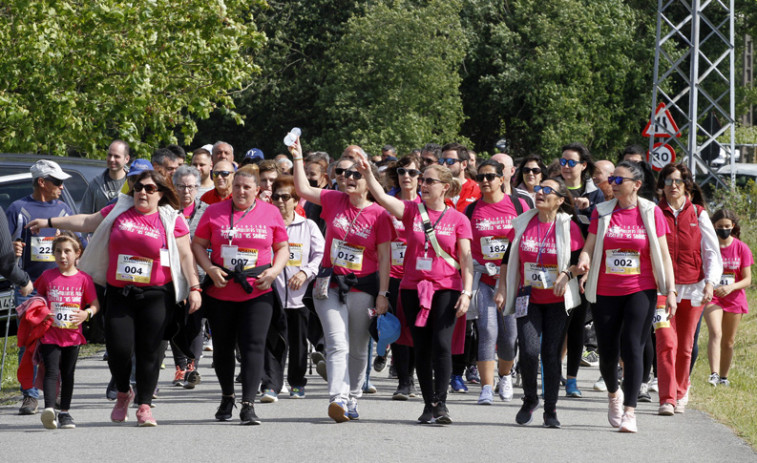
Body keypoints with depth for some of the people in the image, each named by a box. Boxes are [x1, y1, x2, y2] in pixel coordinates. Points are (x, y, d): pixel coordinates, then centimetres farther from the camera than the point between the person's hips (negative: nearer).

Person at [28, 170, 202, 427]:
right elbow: (86, 222, 19)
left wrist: (194, 287, -7)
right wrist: (49, 222, 20)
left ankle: (144, 406, 3)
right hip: (119, 294, 2)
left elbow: (185, 255, 1)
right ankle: (123, 393, 22)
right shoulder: (119, 212, 10)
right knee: (119, 348, -6)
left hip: (156, 295, -2)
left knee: (148, 350, -5)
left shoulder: (171, 220, 2)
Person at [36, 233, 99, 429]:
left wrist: (86, 314, -15)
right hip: (50, 334, -1)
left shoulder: (83, 279, 1)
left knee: (68, 374, 10)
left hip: (73, 335, 1)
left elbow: (95, 304, 5)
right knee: (52, 371, -14)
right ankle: (49, 409, -28)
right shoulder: (47, 276, 3)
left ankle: (65, 413, 20)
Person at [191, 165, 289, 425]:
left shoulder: (270, 213, 5)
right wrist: (210, 269, -9)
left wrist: (274, 270, -7)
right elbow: (198, 245, 7)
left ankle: (248, 404, -13)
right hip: (221, 291, 2)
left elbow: (282, 247, 11)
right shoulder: (214, 212, 5)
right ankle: (227, 397, 32)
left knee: (253, 345, -12)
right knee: (223, 346, 11)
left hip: (257, 292, -1)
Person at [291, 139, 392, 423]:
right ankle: (338, 399, -24)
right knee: (337, 344, -11)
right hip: (330, 286, 1)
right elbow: (303, 189, 5)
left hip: (362, 287, -1)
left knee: (358, 348, 10)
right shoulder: (335, 201, 5)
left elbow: (384, 257, -4)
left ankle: (353, 398, 23)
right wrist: (297, 158, -3)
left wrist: (383, 293, -9)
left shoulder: (378, 215, -4)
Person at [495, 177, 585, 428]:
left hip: (557, 301, -1)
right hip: (528, 299, 1)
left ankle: (551, 409, 12)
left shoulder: (569, 227, -4)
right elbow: (508, 258, 10)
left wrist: (567, 274, -19)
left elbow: (581, 261, -1)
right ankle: (529, 399, 12)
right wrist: (502, 288, 3)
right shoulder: (522, 223, 3)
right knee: (529, 350, -12)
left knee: (551, 353, 0)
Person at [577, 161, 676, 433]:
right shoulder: (601, 213, 5)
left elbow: (663, 255, 2)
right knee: (608, 352, 6)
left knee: (632, 349, -14)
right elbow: (589, 247, 3)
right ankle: (613, 394, 36)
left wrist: (670, 291, -3)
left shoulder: (651, 213, 0)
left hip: (641, 291, -2)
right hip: (605, 293, 2)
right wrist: (584, 261, -21)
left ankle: (629, 412, -12)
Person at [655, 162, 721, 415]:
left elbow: (712, 252, 6)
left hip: (692, 289, 1)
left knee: (685, 346, 6)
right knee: (666, 342, -14)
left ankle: (680, 394, 24)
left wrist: (710, 284, -7)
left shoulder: (698, 214, 7)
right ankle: (667, 399, -15)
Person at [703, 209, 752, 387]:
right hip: (712, 297, -2)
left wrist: (730, 288, -21)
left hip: (734, 298, 2)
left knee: (728, 342, 10)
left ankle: (724, 376, 25)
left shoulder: (742, 248, -2)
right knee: (715, 334, -22)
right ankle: (714, 374, -32)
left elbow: (747, 280, -3)